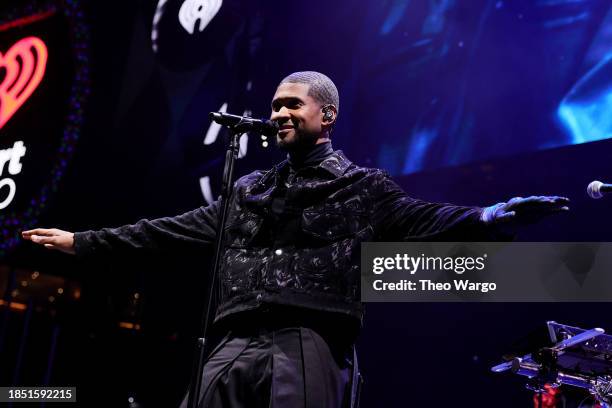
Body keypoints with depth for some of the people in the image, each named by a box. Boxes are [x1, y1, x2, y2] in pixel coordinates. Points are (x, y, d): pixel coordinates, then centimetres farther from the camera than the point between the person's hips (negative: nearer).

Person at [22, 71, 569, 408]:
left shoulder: (361, 186, 12)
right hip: (238, 346, 5)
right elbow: (173, 229, 27)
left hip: (311, 343, -4)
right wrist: (84, 242, 27)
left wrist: (490, 216, -18)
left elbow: (421, 220, 1)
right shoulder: (249, 190, 25)